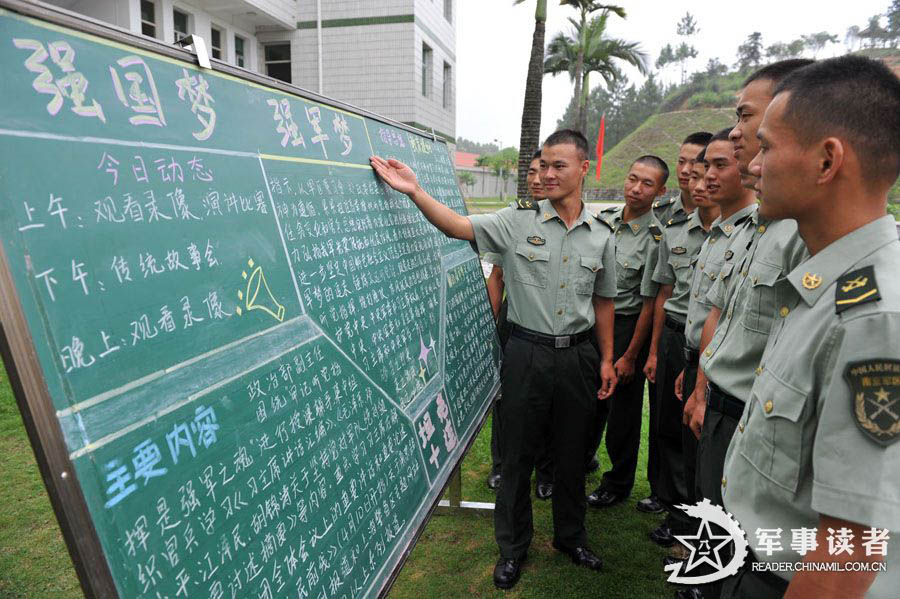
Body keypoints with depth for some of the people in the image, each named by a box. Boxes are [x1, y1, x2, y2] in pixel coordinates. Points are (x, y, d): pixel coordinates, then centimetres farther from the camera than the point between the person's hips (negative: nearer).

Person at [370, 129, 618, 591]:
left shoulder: (601, 236, 4)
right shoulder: (519, 220, -5)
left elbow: (603, 302, 11)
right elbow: (458, 227, -16)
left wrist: (607, 359, 9)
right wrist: (415, 191, -30)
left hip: (578, 356, 3)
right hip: (527, 352, -2)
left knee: (572, 453, 16)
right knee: (518, 453, 10)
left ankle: (570, 536, 40)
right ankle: (513, 546, 31)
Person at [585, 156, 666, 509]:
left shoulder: (654, 239, -16)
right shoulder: (605, 218, 1)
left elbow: (649, 302, -14)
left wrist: (630, 356, -12)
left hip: (626, 326, -5)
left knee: (623, 410, 8)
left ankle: (618, 483, 28)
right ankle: (583, 458, 43)